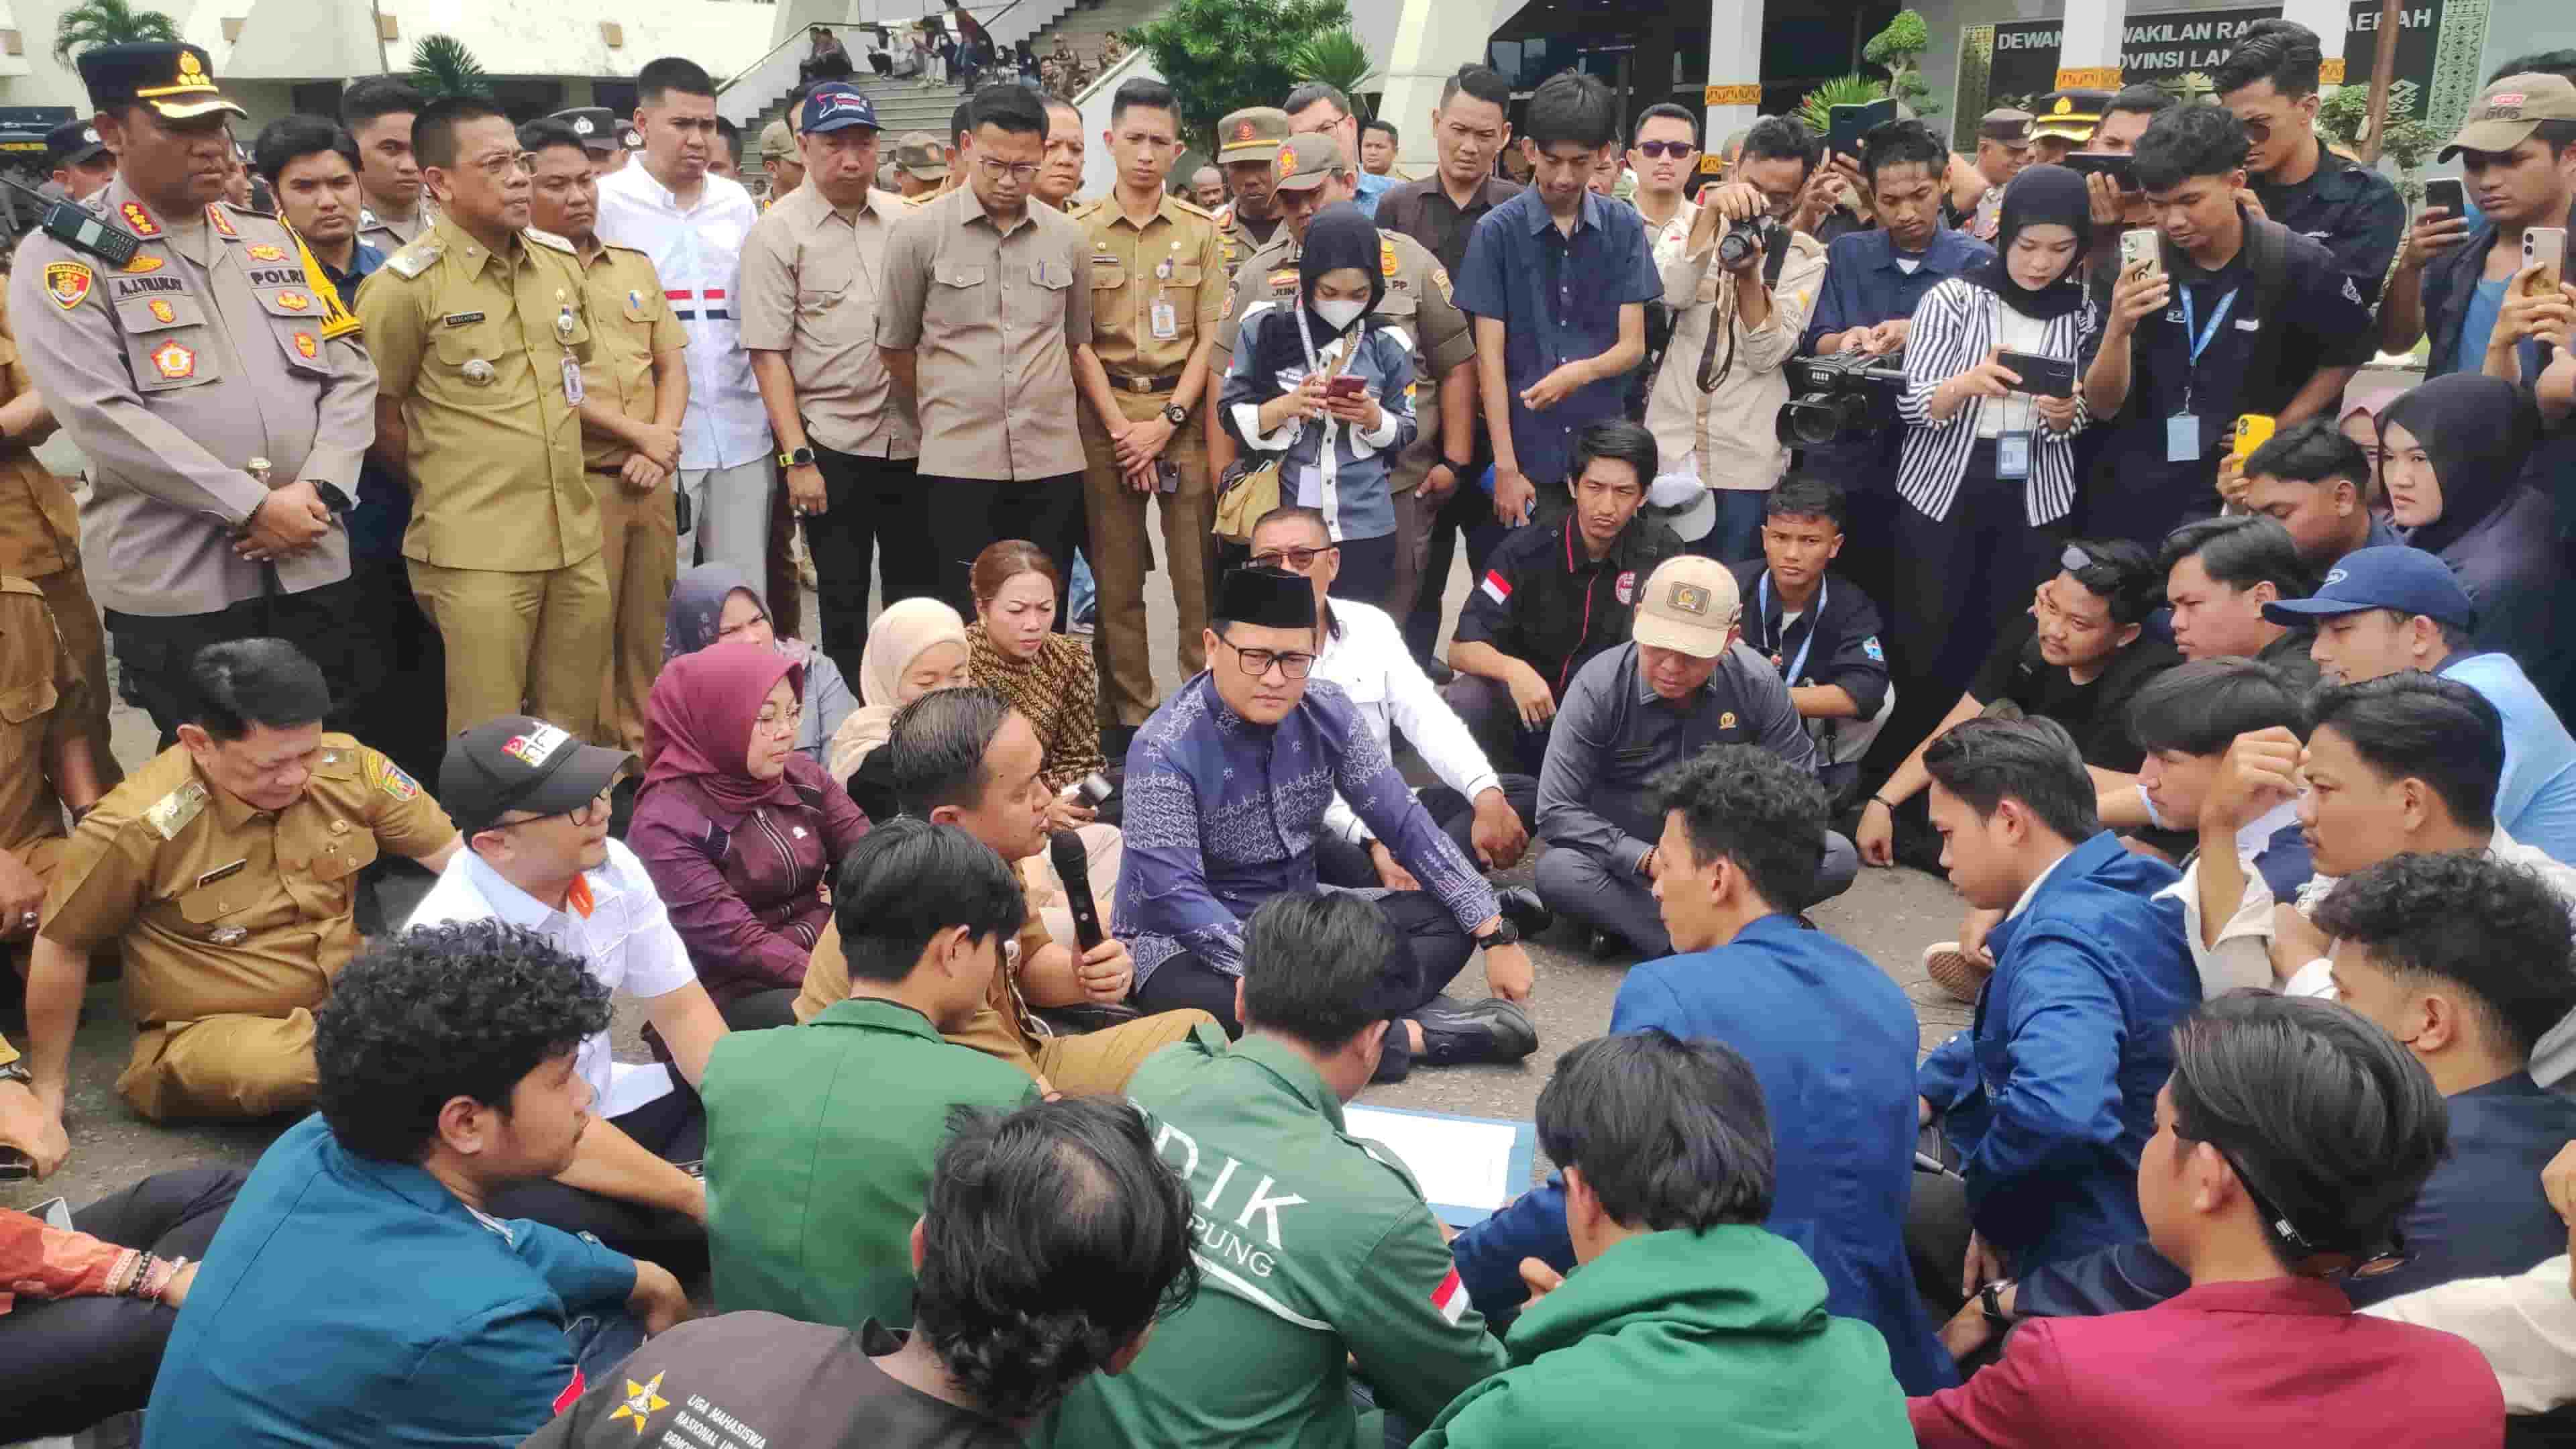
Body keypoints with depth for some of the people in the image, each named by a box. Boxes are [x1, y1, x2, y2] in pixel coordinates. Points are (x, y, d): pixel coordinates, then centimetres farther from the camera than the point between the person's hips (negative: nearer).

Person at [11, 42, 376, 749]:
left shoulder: (271, 237, 14)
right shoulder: (65, 255, -3)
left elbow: (351, 372, 9)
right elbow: (102, 415, -14)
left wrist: (315, 490, -8)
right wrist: (252, 506, -16)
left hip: (312, 565, 5)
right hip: (176, 582, -4)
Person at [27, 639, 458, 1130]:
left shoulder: (349, 767, -11)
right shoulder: (138, 825, -20)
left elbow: (453, 855, 0)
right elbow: (61, 947, -6)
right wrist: (47, 1091, 4)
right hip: (212, 1032, -3)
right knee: (274, 1071, -37)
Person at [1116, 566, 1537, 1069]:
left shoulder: (1328, 714, -5)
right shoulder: (1166, 751, -22)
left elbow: (1403, 821, -3)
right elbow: (1175, 895, -28)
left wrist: (1495, 933, -8)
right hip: (1188, 944, -6)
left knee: (1446, 918, -7)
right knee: (1219, 1006, -39)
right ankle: (1416, 1035, -27)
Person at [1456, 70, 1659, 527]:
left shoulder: (1625, 229, 5)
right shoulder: (1497, 231, -3)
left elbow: (1633, 346, 3)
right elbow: (1489, 356, -5)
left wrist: (1582, 371, -20)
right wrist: (1505, 468, -11)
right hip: (1527, 457, -2)